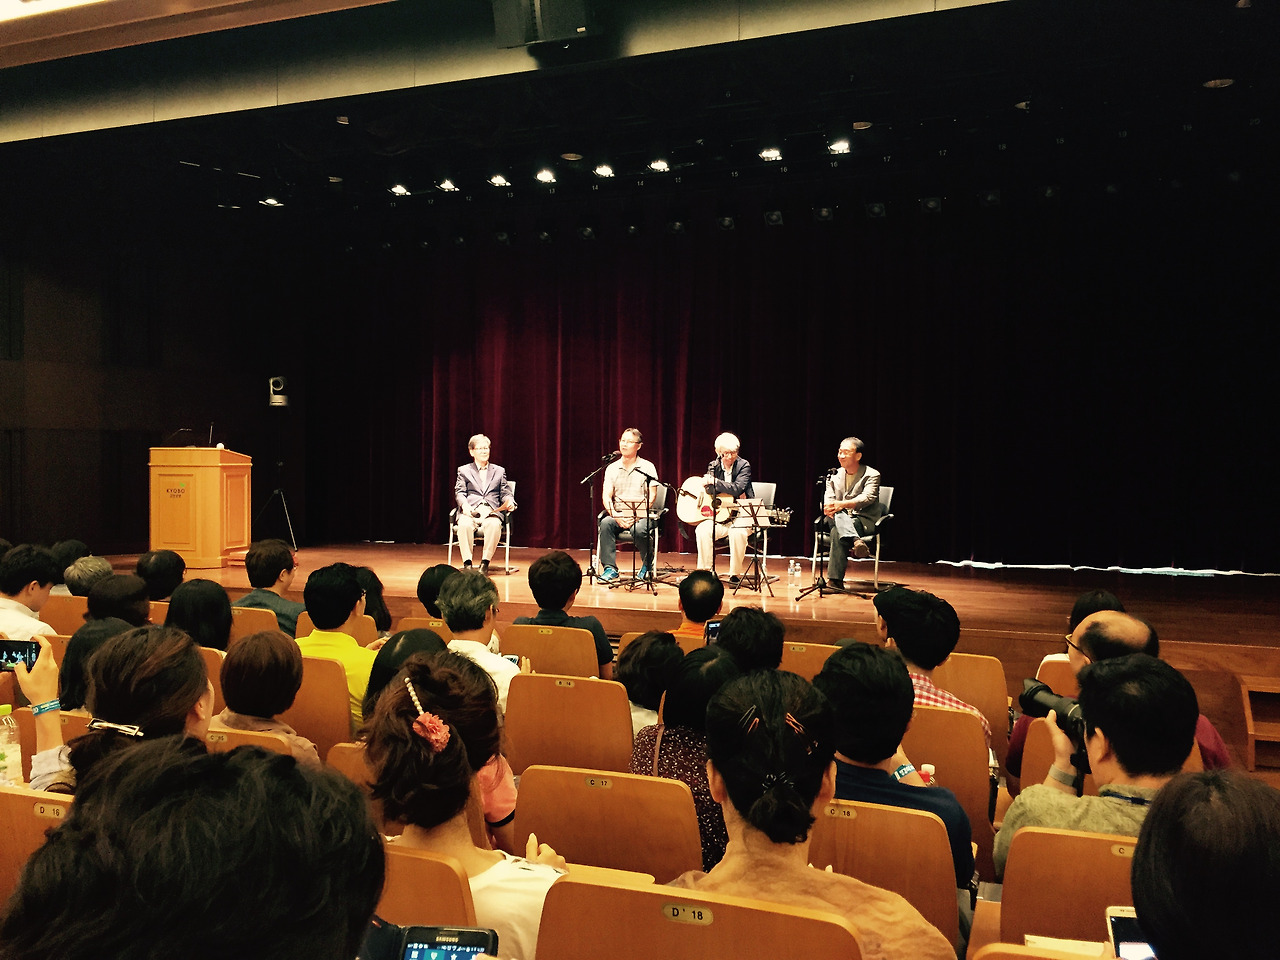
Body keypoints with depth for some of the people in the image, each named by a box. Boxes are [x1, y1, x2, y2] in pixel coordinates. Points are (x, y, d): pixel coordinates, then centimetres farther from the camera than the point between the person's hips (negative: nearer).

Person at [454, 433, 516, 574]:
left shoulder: (499, 471, 25)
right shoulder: (464, 470, 21)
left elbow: (506, 493, 18)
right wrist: (464, 504, -15)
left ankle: (485, 562, -29)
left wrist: (509, 502, -7)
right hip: (470, 511, 0)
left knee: (494, 525, -36)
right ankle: (467, 563, -29)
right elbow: (459, 492, 8)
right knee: (464, 525, -36)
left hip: (491, 511, 1)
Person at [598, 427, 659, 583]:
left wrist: (634, 515, -18)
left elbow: (652, 497, -5)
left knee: (639, 529, -35)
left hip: (642, 516, -3)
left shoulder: (647, 467, 2)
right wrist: (615, 515, -15)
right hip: (618, 515, 3)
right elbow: (606, 496, 4)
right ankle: (610, 568, -26)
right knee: (605, 523, -30)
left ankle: (648, 566, -5)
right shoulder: (612, 468, 11)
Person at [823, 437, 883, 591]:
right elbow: (827, 500, 4)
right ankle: (857, 542, -57)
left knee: (837, 532, -35)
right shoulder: (834, 475, 17)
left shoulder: (872, 475, 1)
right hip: (840, 520, 4)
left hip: (864, 521, -4)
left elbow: (867, 498, -18)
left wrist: (842, 504, -36)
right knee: (838, 516, -36)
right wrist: (829, 509, -24)